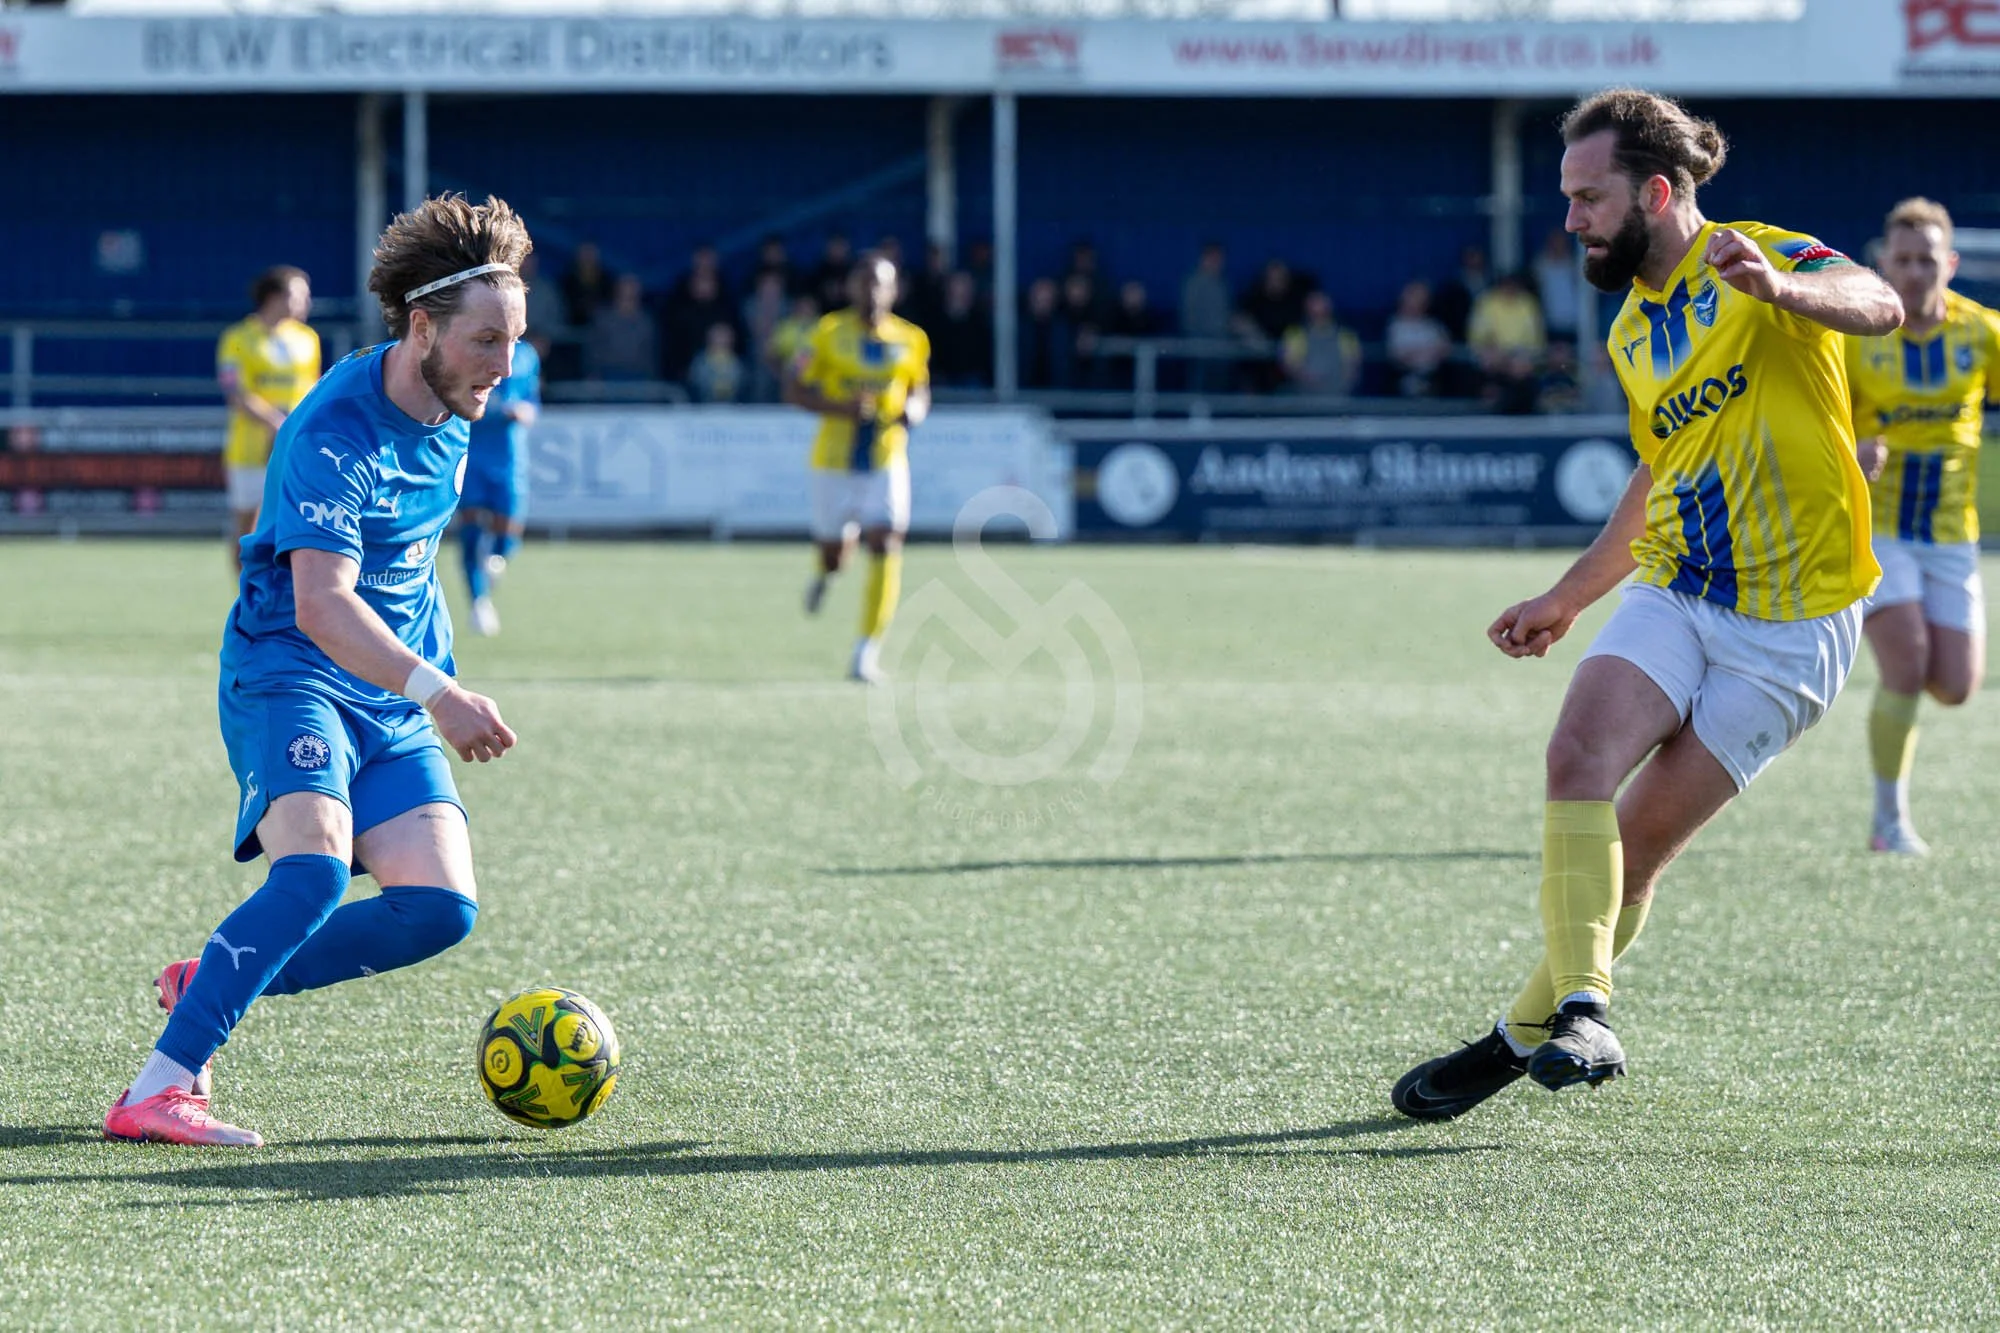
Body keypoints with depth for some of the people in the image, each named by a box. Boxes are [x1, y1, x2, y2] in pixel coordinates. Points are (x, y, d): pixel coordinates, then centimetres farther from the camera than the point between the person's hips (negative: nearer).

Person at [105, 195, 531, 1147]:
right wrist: (434, 691, -44)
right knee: (314, 868, -32)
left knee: (441, 907, -9)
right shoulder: (333, 433, -21)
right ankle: (156, 1091, -32)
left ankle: (211, 983, 8)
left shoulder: (450, 412, 5)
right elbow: (321, 605, -32)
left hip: (393, 701, 8)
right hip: (290, 675, -8)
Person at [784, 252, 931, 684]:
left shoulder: (911, 340, 3)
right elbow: (793, 389, -4)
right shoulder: (829, 333, -4)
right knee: (833, 554, 9)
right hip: (834, 461, -1)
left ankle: (868, 651, -13)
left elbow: (920, 390, 17)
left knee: (885, 545, -17)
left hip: (887, 459, 1)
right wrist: (840, 407, -20)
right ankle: (824, 573, 50)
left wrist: (914, 411, -7)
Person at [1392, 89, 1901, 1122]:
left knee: (1639, 850, -6)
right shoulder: (1632, 335, 15)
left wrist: (1778, 287, -51)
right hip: (1670, 596, 6)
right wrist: (1568, 598, 33)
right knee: (1581, 756, -22)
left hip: (1789, 626, -6)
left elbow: (1878, 306, -30)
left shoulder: (1754, 263, -9)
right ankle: (1578, 1010, -24)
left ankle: (1528, 1032, 9)